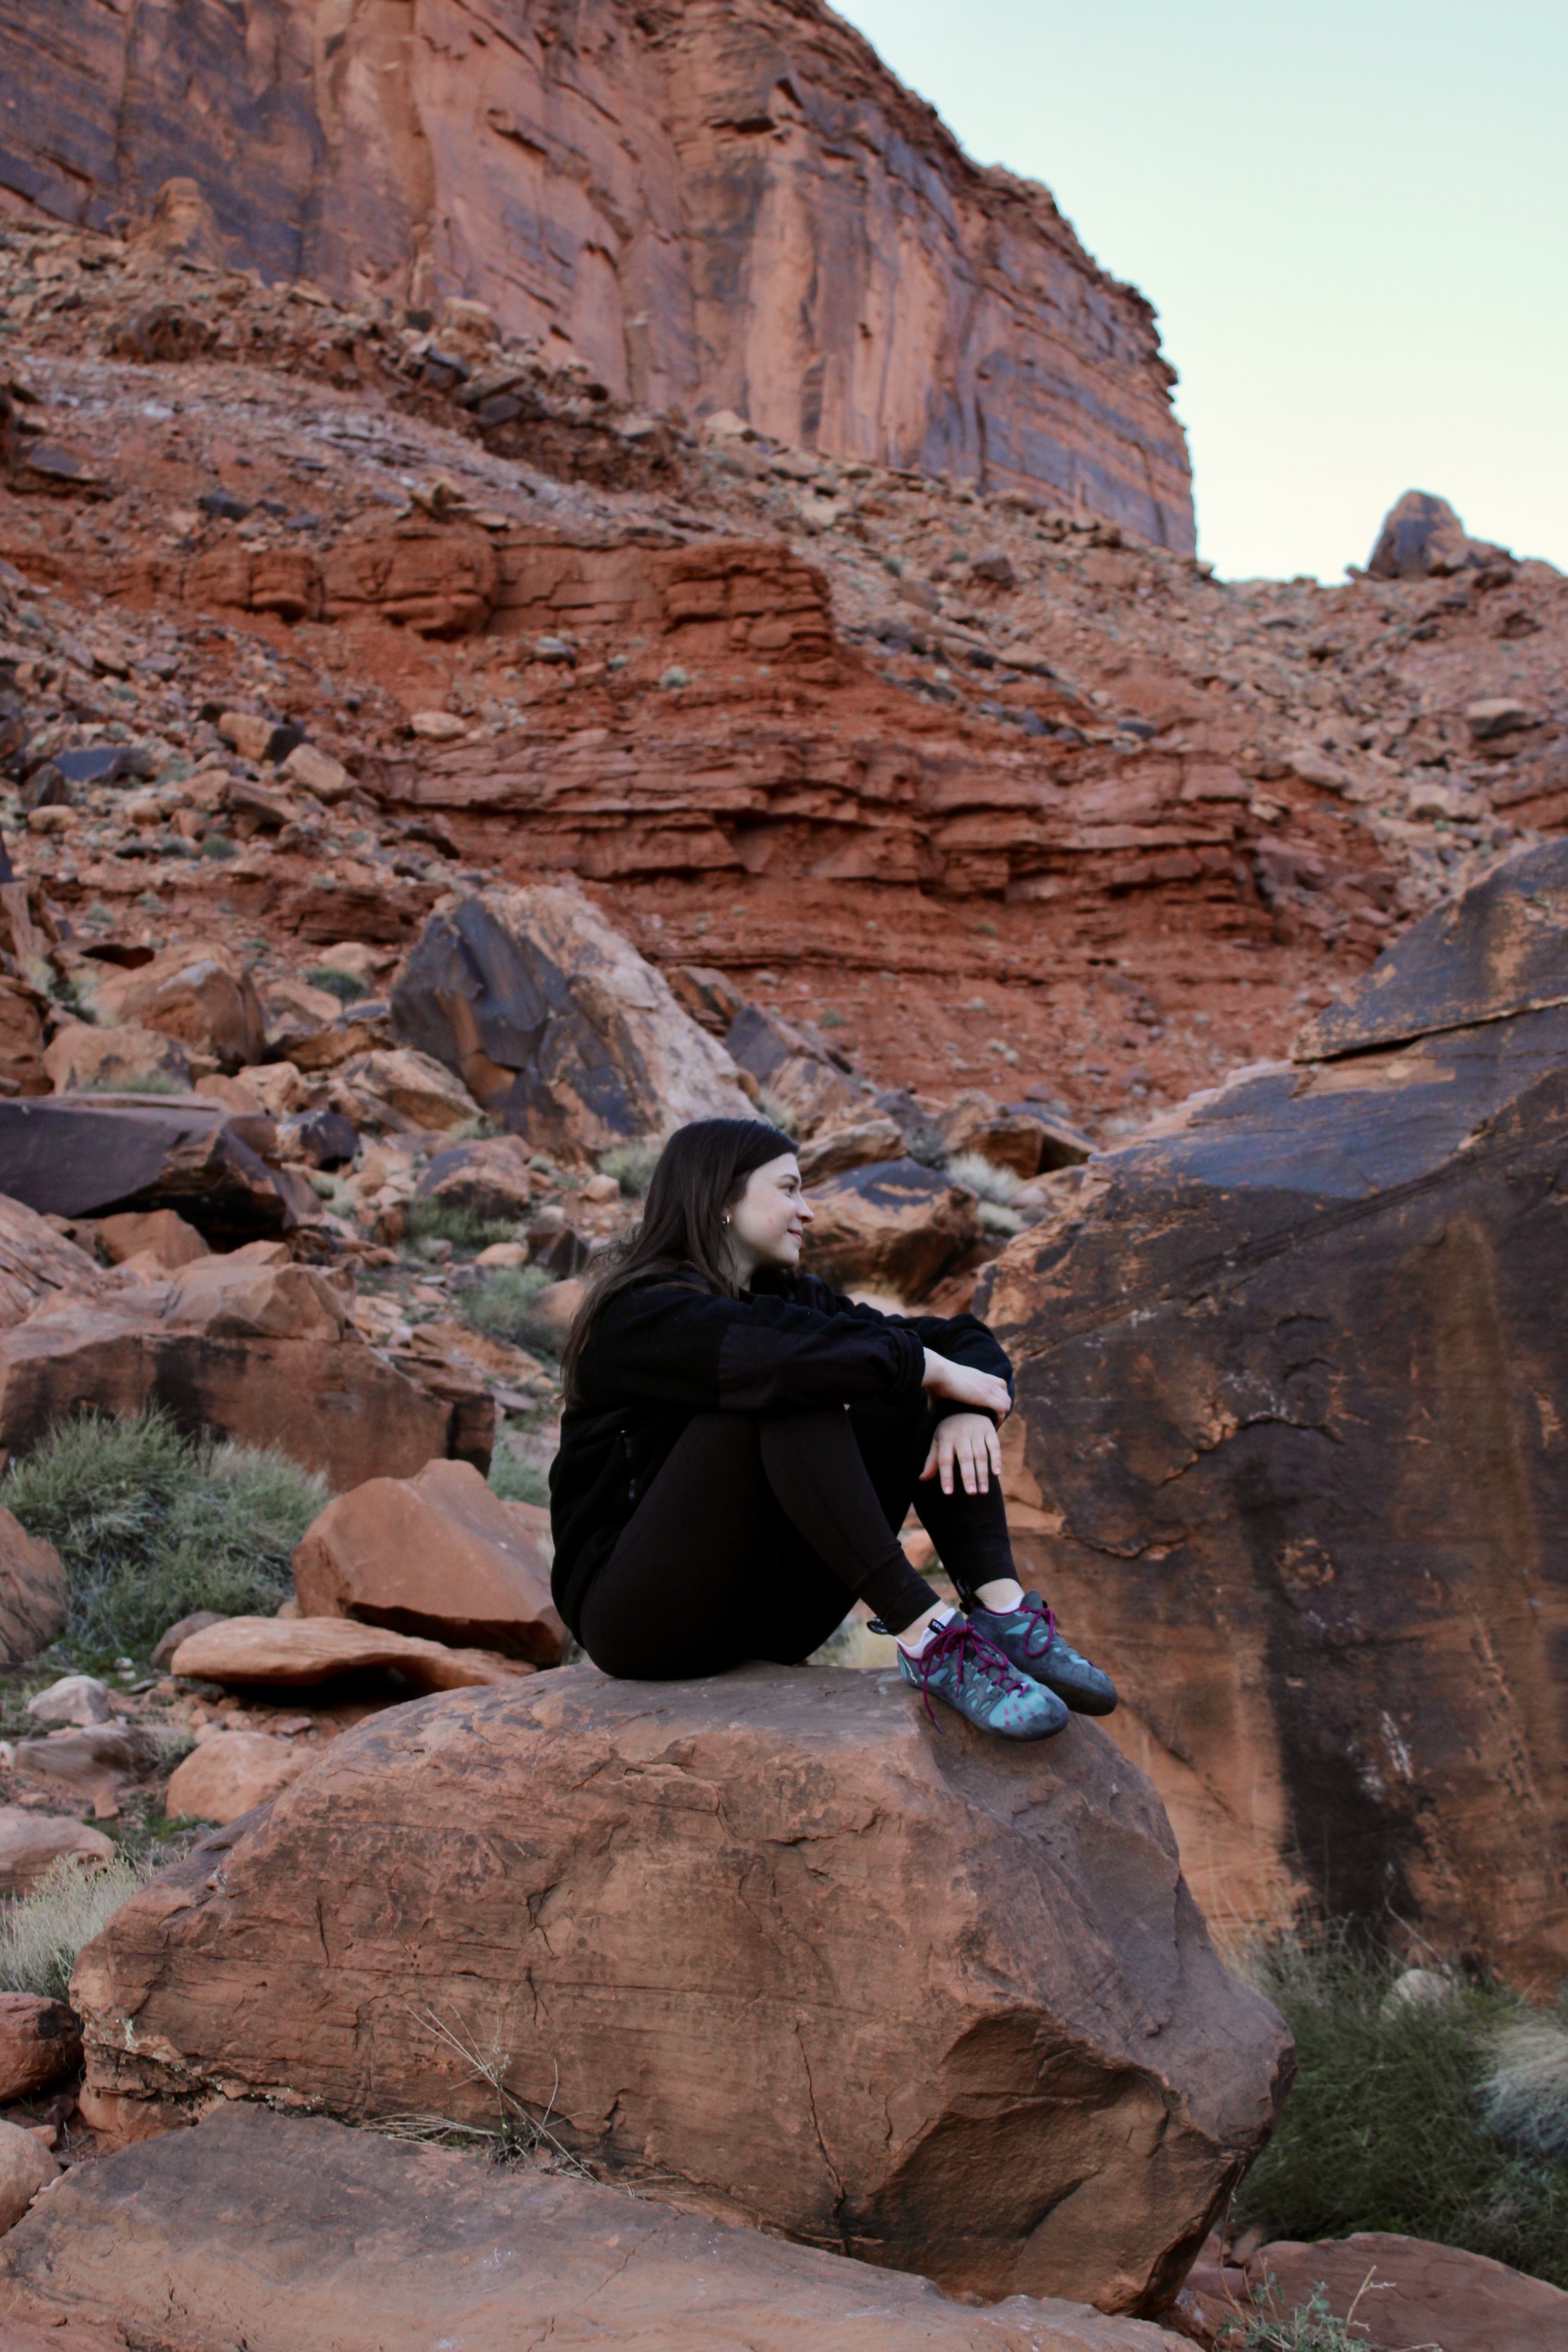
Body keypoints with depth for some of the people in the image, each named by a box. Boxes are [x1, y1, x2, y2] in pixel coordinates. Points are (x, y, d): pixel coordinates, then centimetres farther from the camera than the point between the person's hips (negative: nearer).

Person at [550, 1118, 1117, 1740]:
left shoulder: (788, 1297, 11)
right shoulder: (640, 1315, -12)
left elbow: (964, 1338, 5)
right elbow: (775, 1360, -34)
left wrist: (966, 1407, -17)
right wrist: (929, 1367, -22)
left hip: (767, 1616, 7)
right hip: (637, 1613, -7)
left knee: (901, 1393, -5)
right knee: (791, 1393, -27)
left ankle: (1001, 1609, -21)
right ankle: (927, 1638, -33)